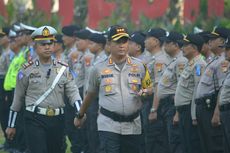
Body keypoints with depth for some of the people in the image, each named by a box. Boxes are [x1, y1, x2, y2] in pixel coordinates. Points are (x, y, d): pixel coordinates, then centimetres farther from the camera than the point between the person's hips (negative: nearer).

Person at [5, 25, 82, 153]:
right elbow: (18, 98, 7)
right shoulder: (27, 70, 1)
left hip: (57, 120, 3)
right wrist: (11, 125, 10)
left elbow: (72, 92, 1)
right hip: (35, 120, -3)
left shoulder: (63, 69, 8)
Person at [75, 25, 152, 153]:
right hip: (108, 125, -3)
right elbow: (91, 94, 15)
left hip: (132, 126, 3)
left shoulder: (139, 66, 6)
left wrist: (144, 93, -12)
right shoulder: (99, 68, 3)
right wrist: (80, 116, 22)